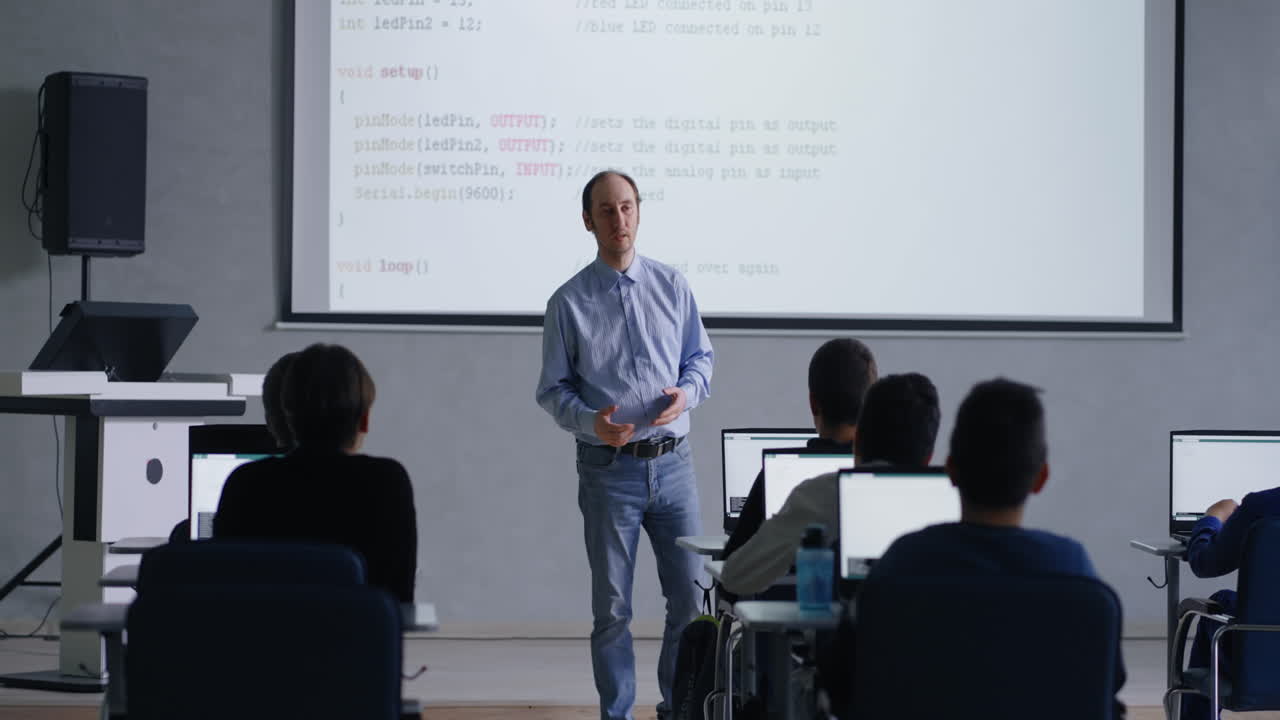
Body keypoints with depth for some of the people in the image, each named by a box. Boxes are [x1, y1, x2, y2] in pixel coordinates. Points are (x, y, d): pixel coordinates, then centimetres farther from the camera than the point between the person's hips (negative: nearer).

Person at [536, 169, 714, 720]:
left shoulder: (672, 287, 5)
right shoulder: (569, 302, -1)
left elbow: (700, 358, 12)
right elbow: (553, 389, 2)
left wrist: (687, 394, -9)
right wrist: (590, 422, -16)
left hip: (672, 462, 2)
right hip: (609, 468, -2)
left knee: (690, 595, 3)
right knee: (612, 606, 3)